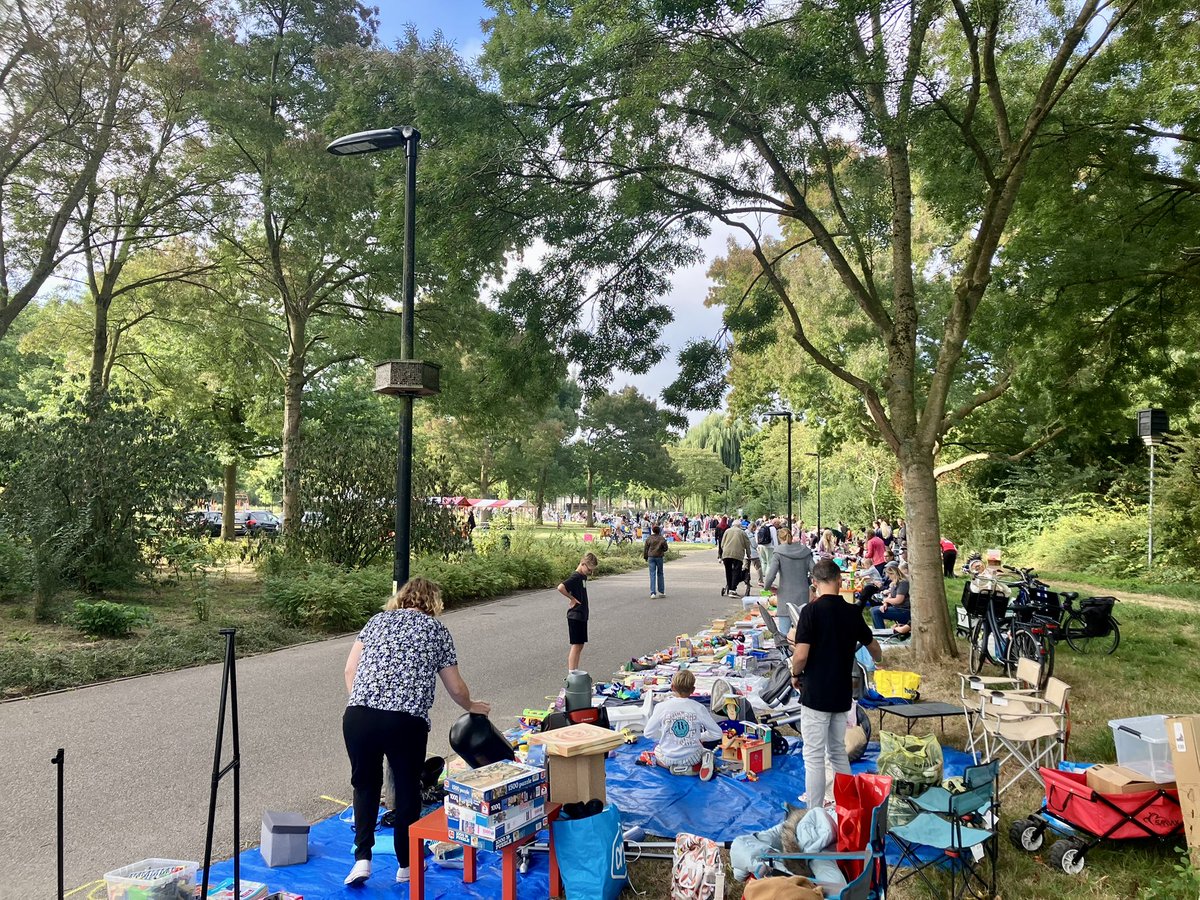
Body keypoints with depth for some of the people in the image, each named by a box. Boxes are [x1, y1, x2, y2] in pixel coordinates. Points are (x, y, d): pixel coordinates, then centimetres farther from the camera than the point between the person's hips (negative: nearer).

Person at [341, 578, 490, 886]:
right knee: (407, 789, 16)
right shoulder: (438, 630, 14)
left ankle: (362, 858, 17)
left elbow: (350, 670, 12)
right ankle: (406, 865, 28)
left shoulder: (378, 620, 19)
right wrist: (472, 706, 36)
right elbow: (456, 689, 18)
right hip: (407, 720, -2)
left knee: (365, 783, 22)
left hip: (358, 715, 2)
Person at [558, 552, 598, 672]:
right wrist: (572, 599, -19)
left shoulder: (583, 576, 11)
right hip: (575, 616, -9)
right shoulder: (575, 577, -17)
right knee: (576, 645, -6)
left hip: (582, 616, 9)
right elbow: (560, 587, -31)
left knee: (580, 645, 12)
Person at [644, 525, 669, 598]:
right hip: (659, 557, -1)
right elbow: (665, 548, -6)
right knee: (660, 573, 14)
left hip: (651, 557, 1)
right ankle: (661, 592, 18)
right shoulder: (661, 538, -3)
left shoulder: (649, 538, 3)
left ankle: (653, 593, -10)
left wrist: (646, 559, 12)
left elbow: (645, 549, 4)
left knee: (652, 575, -1)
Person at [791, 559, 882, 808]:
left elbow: (801, 655, -21)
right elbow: (873, 648, 20)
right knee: (838, 753, 19)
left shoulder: (811, 610, -15)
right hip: (842, 694, 6)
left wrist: (795, 675, 0)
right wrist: (878, 658, 43)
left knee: (814, 757, 1)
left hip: (815, 695, -6)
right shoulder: (852, 612, 3)